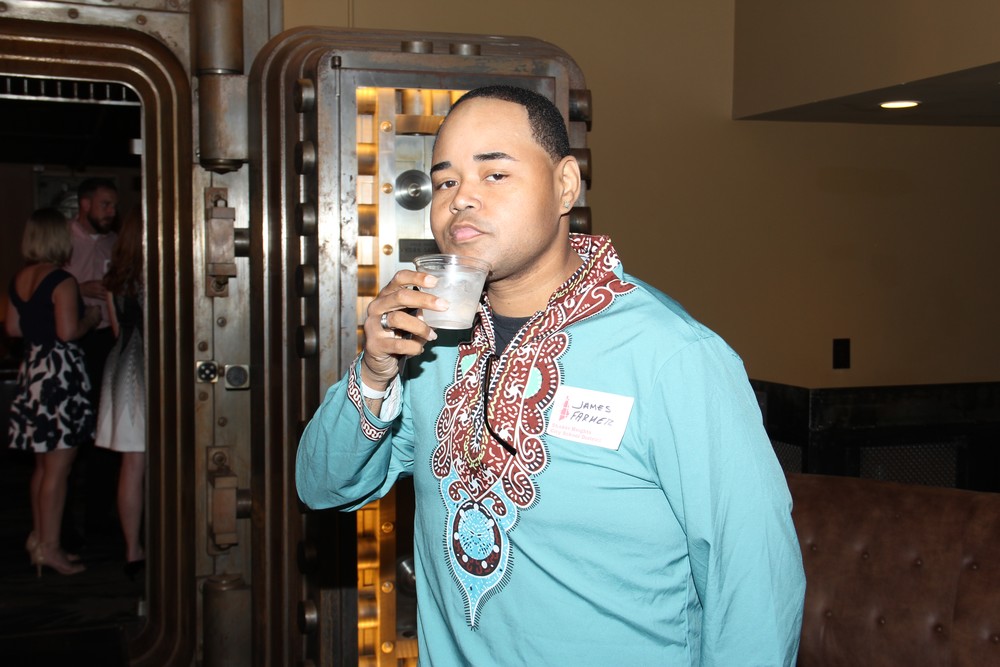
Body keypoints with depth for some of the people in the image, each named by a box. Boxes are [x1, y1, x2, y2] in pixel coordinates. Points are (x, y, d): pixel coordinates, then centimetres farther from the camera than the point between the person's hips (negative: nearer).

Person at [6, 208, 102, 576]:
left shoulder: (19, 279, 8)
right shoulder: (62, 281, -16)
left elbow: (12, 327, 13)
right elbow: (68, 331, -21)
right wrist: (91, 317, -3)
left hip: (32, 369, 9)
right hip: (60, 372, -9)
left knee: (44, 463, 19)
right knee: (58, 466, -2)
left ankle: (38, 536, 27)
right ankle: (49, 547, 2)